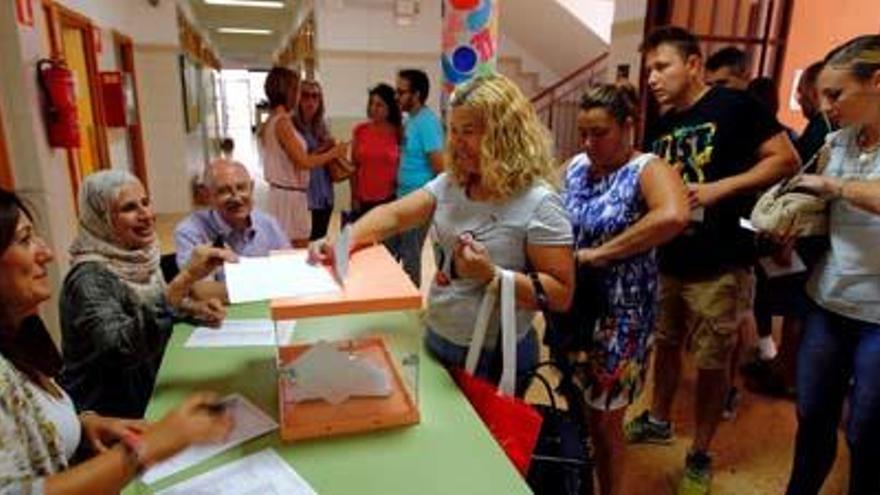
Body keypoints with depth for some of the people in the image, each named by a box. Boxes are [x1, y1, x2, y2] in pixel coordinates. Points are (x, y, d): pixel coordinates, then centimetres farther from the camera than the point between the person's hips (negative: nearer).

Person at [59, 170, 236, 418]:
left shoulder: (138, 259, 0)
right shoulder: (89, 278, -21)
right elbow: (119, 350, -37)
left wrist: (194, 308, 0)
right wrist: (185, 278, -40)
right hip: (103, 420, -7)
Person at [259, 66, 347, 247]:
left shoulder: (270, 122, 11)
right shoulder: (282, 122, -16)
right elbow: (304, 162, -18)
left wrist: (323, 150, 13)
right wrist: (334, 152, -5)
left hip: (282, 190, 9)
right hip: (290, 194, -9)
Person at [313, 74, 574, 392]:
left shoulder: (538, 203, -19)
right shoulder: (450, 184, 1)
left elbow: (561, 294, -19)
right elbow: (393, 215, -7)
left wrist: (492, 275, -30)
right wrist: (346, 240, -24)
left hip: (495, 359, -6)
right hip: (436, 341, 6)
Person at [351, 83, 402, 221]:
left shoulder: (398, 133, -2)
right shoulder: (360, 131, 3)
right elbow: (354, 166, 7)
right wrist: (354, 197, 3)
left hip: (389, 199, -2)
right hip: (364, 200, 2)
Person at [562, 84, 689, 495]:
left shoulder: (647, 170, -14)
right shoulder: (575, 166, 5)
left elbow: (674, 215, -34)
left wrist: (601, 252, -28)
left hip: (617, 315, -5)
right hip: (570, 305, 6)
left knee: (604, 420, 9)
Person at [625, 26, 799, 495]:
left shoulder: (734, 105, -9)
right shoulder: (659, 126, 9)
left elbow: (786, 159, -12)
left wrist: (718, 189, -21)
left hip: (719, 266, -6)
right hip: (666, 261, 6)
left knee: (711, 364, 8)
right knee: (666, 345, 20)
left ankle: (700, 455, 26)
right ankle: (659, 420, 41)